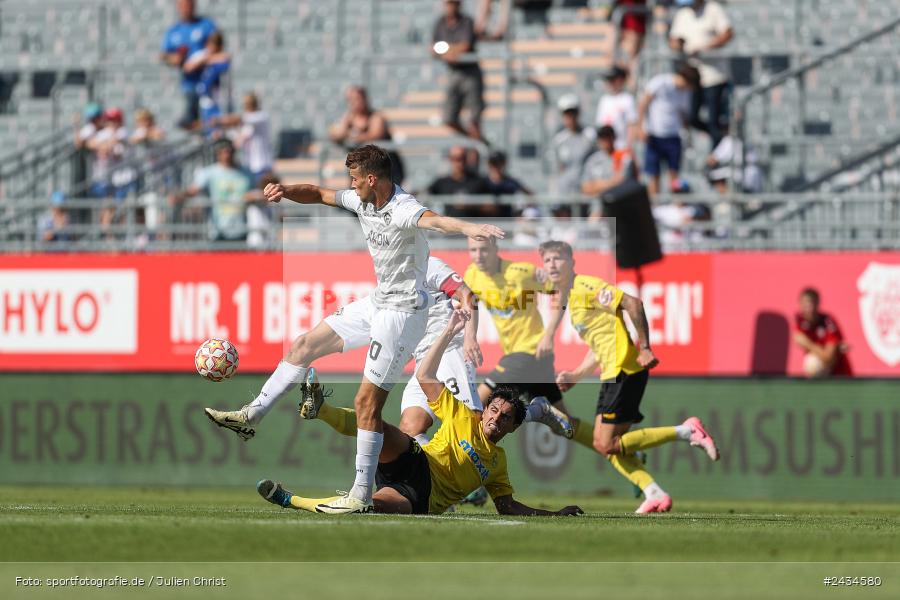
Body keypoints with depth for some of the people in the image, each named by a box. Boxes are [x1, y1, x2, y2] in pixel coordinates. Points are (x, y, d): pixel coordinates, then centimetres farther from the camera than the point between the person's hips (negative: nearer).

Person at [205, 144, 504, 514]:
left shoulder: (403, 210, -26)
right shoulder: (362, 201, 3)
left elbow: (433, 220, -48)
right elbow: (318, 194, 18)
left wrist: (469, 228, -69)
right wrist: (285, 191, -3)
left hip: (403, 311, -10)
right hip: (377, 302, 10)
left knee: (367, 402, -10)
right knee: (304, 346, 17)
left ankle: (362, 497, -4)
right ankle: (251, 417, 28)